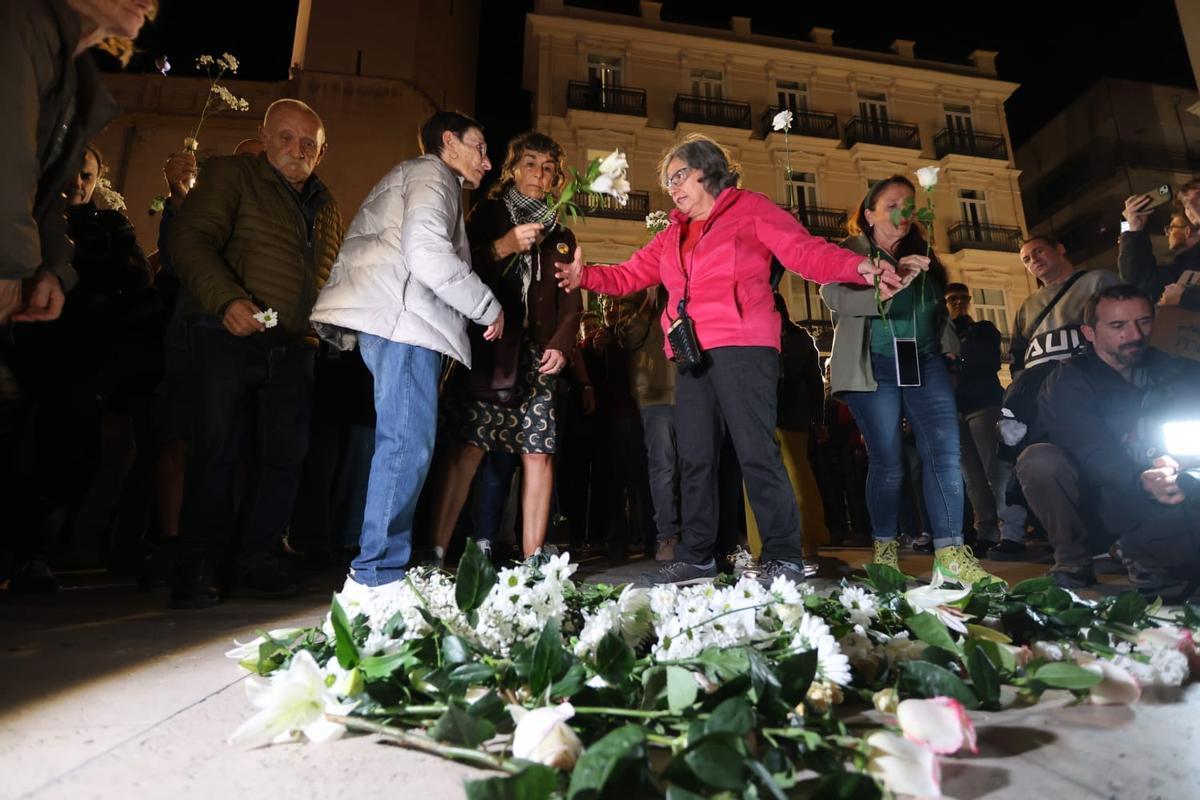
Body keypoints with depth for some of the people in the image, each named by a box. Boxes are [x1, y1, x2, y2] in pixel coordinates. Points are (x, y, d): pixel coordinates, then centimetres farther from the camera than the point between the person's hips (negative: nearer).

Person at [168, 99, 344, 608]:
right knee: (216, 449, -2)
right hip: (228, 335, -4)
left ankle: (257, 556, 17)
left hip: (294, 347, 5)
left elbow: (334, 278, 25)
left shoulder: (326, 208, 21)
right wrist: (227, 299, -26)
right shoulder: (231, 174, 5)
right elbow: (190, 239, -9)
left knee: (286, 454, 4)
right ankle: (198, 566, 11)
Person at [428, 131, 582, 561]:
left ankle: (532, 560, 2)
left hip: (536, 352, 3)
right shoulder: (487, 213, 14)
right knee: (468, 446, -11)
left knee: (539, 453, -4)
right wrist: (504, 247, -14)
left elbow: (570, 302, 17)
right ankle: (436, 552, -4)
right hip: (486, 346, -3)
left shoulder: (561, 234, 23)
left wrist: (561, 344, 1)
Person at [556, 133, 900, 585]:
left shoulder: (749, 210, 6)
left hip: (741, 346, -6)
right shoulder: (673, 235, 24)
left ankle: (783, 557, 4)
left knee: (757, 452, -9)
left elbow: (806, 251, -5)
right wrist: (585, 276, 3)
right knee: (694, 457, 8)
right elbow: (630, 275, 20)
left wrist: (859, 267, -21)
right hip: (692, 354, 7)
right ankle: (696, 557, 18)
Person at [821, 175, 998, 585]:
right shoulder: (849, 252, 1)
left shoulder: (922, 253, 18)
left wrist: (949, 347, 13)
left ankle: (950, 554, -6)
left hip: (926, 362, 5)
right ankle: (884, 549, 13)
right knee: (887, 462, -3)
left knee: (945, 452, -8)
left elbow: (939, 308, 26)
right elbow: (834, 296, -20)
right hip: (874, 367, -5)